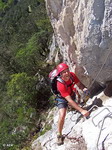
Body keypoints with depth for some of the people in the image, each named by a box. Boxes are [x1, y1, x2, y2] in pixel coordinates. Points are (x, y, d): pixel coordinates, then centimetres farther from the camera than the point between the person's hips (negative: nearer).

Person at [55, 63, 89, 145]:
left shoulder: (72, 75, -25)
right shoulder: (60, 85, -40)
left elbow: (79, 84, -12)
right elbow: (69, 100, -42)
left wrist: (84, 89, -37)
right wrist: (82, 110, -47)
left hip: (72, 95, 7)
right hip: (63, 98, -7)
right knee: (62, 116, -20)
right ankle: (59, 135, -1)